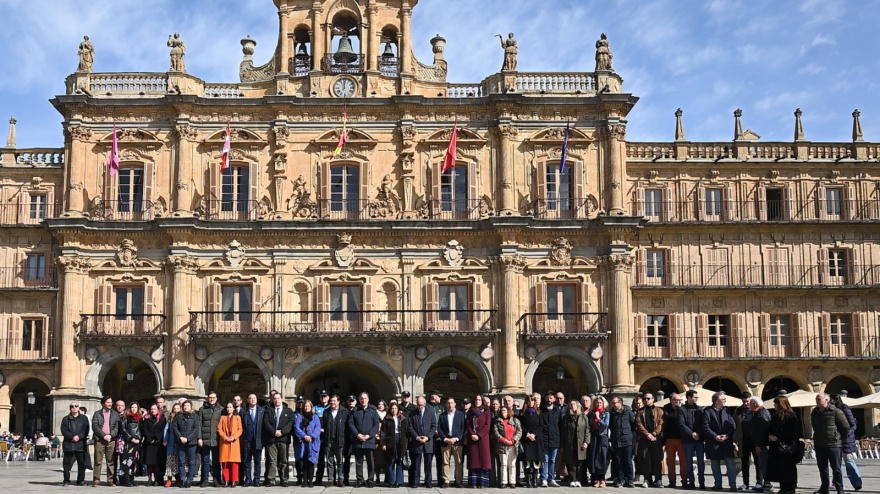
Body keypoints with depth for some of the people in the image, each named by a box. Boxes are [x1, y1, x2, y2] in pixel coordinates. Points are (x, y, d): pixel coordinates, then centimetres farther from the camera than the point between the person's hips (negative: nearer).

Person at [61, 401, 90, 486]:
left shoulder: (84, 418, 11)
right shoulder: (66, 419, 10)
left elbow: (86, 431, 3)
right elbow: (64, 431, 0)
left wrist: (79, 436, -13)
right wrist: (72, 437, -13)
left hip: (81, 444, 0)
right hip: (68, 444, 0)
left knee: (82, 463, 1)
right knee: (67, 463, 1)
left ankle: (80, 480, 10)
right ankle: (66, 481, 8)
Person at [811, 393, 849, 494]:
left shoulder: (835, 411, -9)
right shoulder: (814, 413, 10)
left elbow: (846, 427, -4)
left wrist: (840, 438, 4)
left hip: (833, 444, -6)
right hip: (819, 445, 6)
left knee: (836, 468, -1)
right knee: (822, 468, 11)